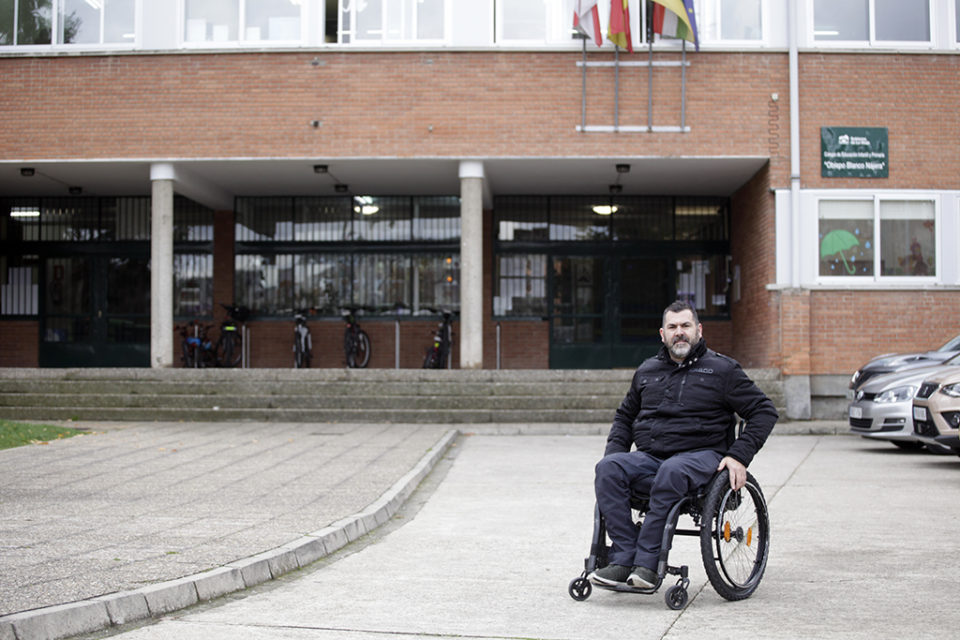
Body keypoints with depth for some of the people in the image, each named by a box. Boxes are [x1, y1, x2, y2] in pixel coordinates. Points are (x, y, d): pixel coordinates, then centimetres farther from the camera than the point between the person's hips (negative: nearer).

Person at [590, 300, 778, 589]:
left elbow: (764, 411, 4)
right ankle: (623, 559, -30)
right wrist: (615, 450, 12)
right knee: (608, 468, -27)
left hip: (701, 455, -4)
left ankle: (647, 563, -35)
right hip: (649, 457, 4)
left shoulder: (722, 369, 6)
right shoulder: (647, 370, 19)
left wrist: (739, 456, -8)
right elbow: (625, 415, 32)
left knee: (672, 471, -39)